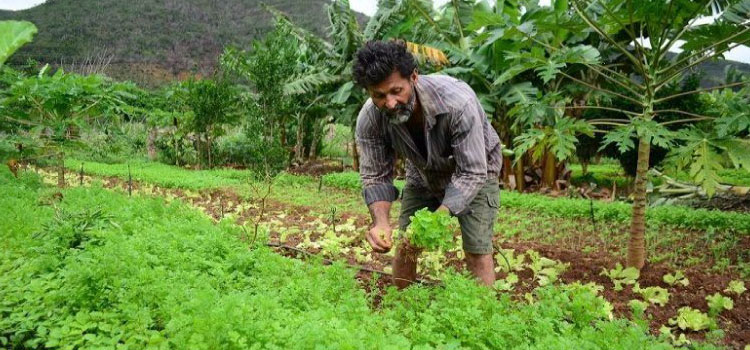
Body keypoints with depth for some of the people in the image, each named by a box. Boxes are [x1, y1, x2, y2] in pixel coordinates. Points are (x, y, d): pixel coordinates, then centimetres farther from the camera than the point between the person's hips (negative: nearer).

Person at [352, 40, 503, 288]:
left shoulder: (457, 102, -38)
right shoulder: (369, 119, -26)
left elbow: (472, 173, -34)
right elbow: (375, 177, -17)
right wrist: (381, 222, -36)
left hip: (474, 171, -3)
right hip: (423, 174, 4)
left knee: (477, 251, -11)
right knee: (405, 247, 3)